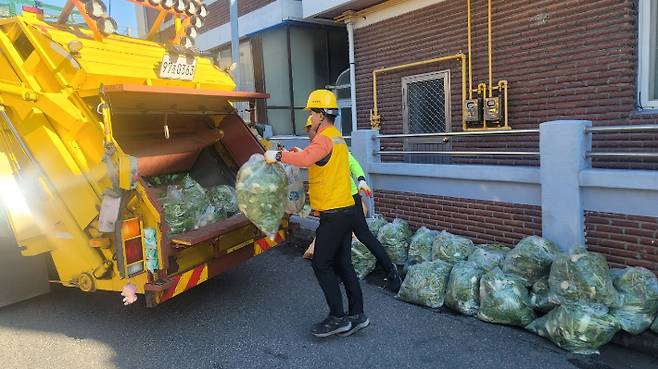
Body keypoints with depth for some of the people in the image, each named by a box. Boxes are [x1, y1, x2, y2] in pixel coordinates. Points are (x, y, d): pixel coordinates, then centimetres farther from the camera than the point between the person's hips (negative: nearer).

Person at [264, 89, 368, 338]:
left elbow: (305, 159, -34)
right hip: (345, 208, 10)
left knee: (321, 264, -1)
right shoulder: (337, 138, 18)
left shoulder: (324, 139, -15)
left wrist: (278, 155, -23)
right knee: (343, 264, 13)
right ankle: (356, 315, 19)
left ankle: (338, 318, 6)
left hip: (333, 213, -10)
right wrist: (299, 154, 22)